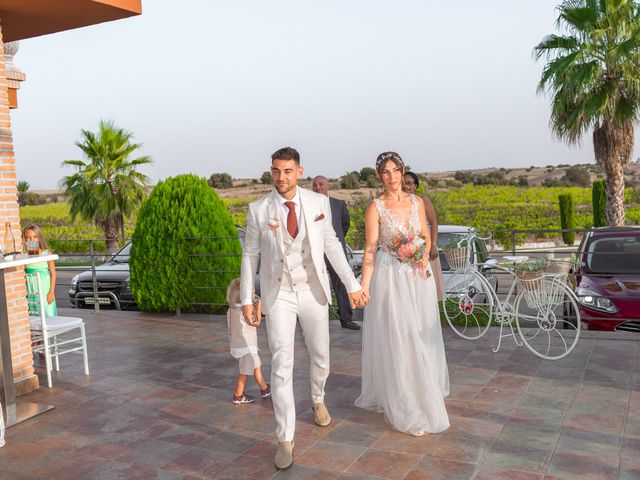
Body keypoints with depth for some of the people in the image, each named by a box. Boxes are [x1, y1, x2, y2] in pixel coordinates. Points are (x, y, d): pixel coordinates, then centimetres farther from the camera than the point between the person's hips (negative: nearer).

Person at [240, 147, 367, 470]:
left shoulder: (319, 202, -7)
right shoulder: (258, 210, -9)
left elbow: (331, 245, 0)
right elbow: (250, 255, -2)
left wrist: (352, 285, -2)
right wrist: (246, 300, -3)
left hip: (314, 292, 2)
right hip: (278, 295, -2)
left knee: (320, 356, 18)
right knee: (281, 366, -5)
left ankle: (318, 400, 50)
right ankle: (285, 440, 7)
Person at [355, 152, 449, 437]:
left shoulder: (417, 202, 6)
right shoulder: (376, 207, -7)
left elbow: (426, 237, 15)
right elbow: (370, 250, -9)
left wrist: (425, 256, -5)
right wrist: (364, 285, -15)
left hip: (419, 276, 5)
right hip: (391, 277, -4)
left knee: (422, 337, 13)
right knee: (397, 340, 0)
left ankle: (424, 391, 36)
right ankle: (406, 410, 12)